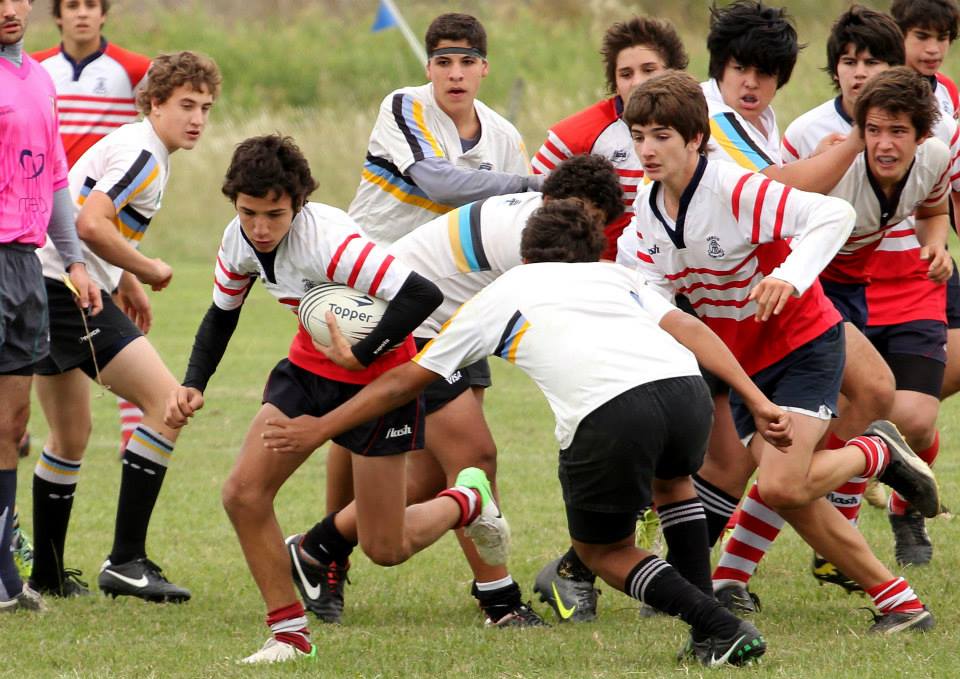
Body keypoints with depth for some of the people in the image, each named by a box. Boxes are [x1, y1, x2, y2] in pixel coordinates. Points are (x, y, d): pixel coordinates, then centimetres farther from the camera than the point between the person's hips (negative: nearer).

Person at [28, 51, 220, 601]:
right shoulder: (142, 154, -13)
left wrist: (125, 279, 26)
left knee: (71, 437, 20)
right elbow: (91, 225, -24)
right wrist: (147, 270, -12)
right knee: (167, 402, -16)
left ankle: (48, 575, 28)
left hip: (48, 288, 11)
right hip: (69, 288, -11)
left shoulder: (145, 153, 20)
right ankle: (126, 560, -19)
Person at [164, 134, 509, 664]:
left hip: (379, 375, -7)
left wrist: (362, 354, -32)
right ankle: (290, 633, 6)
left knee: (384, 549, -1)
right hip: (311, 366, 7)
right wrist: (193, 384, -4)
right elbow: (222, 313, 10)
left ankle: (469, 500, 32)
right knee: (243, 494, -9)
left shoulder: (325, 239, -33)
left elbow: (422, 295, -39)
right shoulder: (239, 241, -9)